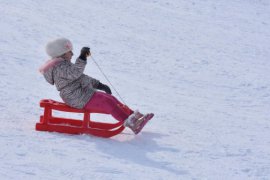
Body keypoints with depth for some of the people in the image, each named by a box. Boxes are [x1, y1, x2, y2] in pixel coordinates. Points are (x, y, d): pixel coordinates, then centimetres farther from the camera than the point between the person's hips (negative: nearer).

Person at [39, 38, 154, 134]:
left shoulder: (63, 65, 21)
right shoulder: (59, 67, -16)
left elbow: (82, 77, 27)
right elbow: (75, 73, -34)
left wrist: (99, 85, 23)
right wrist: (82, 57, -39)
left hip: (86, 92, 11)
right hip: (79, 99, -11)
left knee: (111, 99, 5)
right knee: (107, 103, -18)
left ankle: (131, 115, 4)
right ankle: (128, 122, -22)